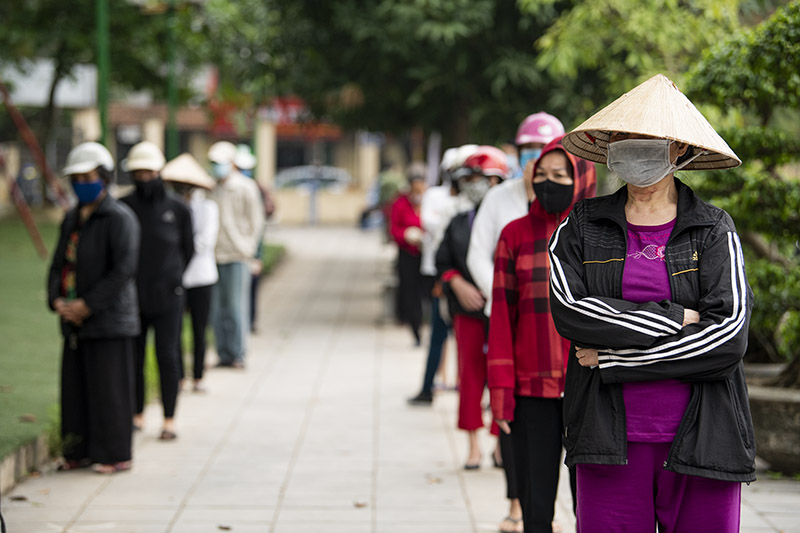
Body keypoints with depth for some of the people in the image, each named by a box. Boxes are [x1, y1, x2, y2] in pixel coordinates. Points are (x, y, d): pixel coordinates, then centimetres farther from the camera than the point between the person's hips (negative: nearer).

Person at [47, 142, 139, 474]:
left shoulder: (119, 218, -9)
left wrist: (88, 305, -17)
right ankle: (79, 451, 17)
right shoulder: (72, 219, 15)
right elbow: (59, 264, 15)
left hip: (109, 320, -7)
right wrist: (57, 300, -4)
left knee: (109, 388, -3)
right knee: (75, 385, 8)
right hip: (76, 321, 7)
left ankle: (116, 455, 4)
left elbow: (124, 269, -17)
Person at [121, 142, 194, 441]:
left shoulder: (177, 209, -2)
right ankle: (137, 416, 21)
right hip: (132, 298, 1)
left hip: (166, 298, -1)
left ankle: (169, 421, 6)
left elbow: (188, 249, 11)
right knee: (132, 358, 7)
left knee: (168, 357, -3)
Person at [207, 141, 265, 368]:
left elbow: (256, 221, 0)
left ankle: (238, 355, 5)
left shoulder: (245, 188, -3)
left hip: (237, 256, -5)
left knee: (236, 307, -2)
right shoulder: (212, 189, 11)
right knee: (217, 309, 6)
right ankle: (223, 355, 13)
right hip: (214, 256, 5)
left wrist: (248, 249, -2)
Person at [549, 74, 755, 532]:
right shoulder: (582, 228, 8)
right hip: (611, 441, 1)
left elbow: (729, 336, -8)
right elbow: (569, 312, -8)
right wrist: (675, 318, -11)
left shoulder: (714, 230, 4)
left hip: (701, 439, 0)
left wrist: (612, 358, -9)